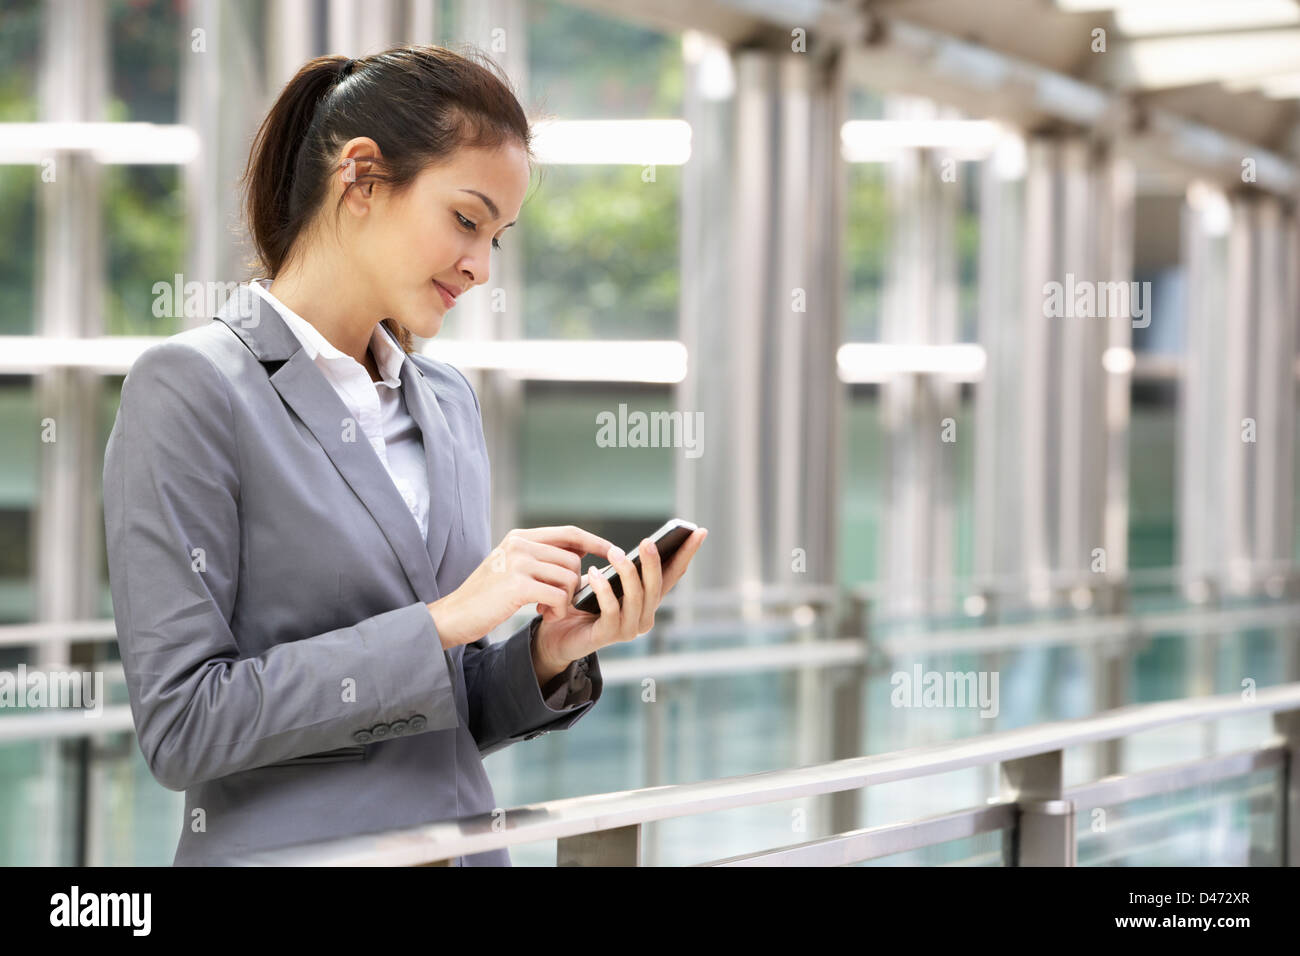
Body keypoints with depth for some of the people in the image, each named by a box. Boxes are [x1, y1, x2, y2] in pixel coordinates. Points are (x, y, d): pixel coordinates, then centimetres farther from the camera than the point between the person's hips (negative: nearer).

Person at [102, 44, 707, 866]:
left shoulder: (450, 401, 9)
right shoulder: (189, 389, -11)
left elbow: (452, 723, 13)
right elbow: (181, 723, -17)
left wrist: (549, 654, -6)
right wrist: (441, 622, -18)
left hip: (467, 842, 6)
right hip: (289, 844, -6)